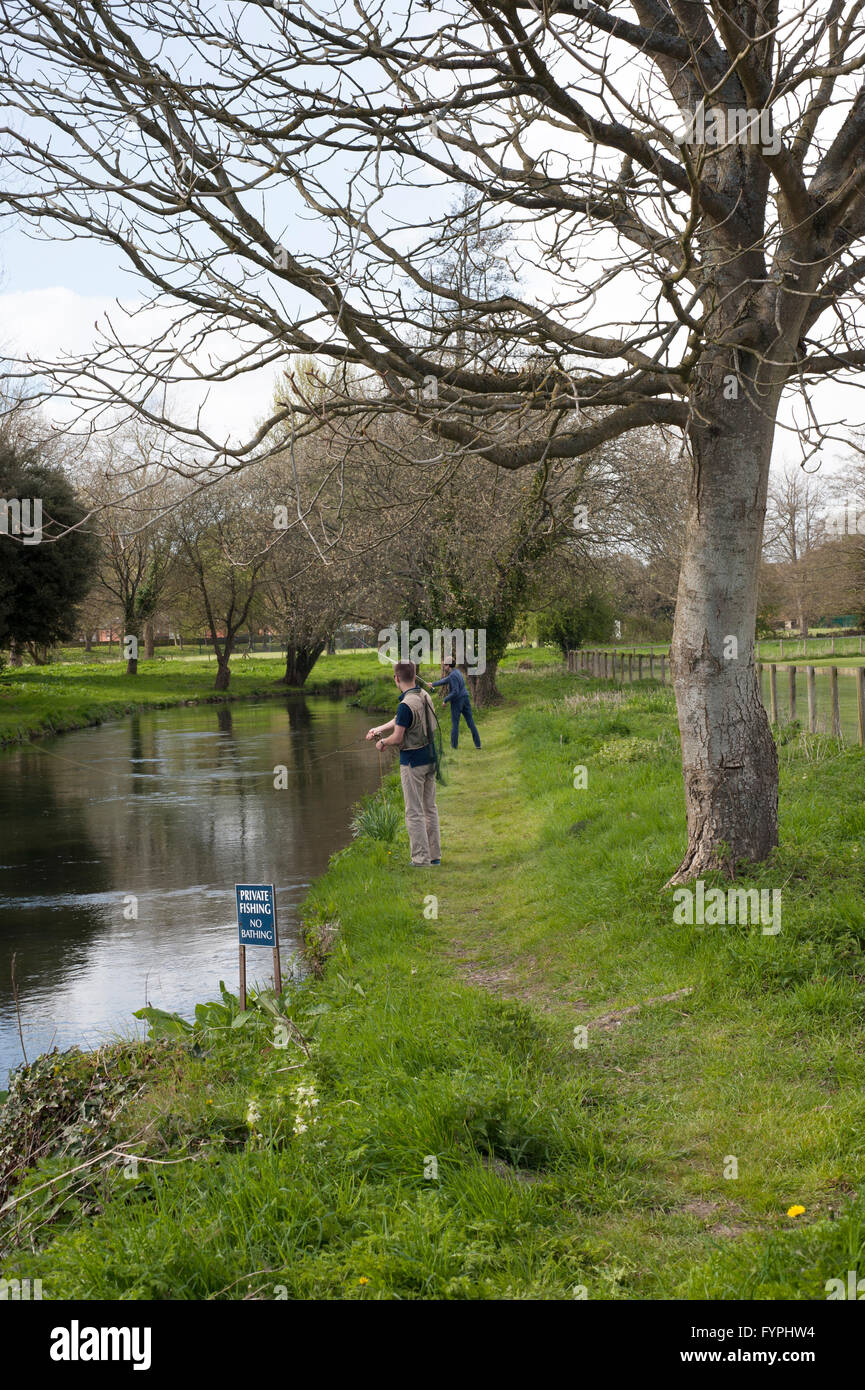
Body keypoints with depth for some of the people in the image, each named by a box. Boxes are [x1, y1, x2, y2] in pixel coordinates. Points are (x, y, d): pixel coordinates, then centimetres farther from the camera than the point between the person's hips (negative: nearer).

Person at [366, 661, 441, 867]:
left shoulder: (406, 705, -22)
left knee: (414, 811, 0)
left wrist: (382, 742, 0)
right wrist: (379, 728, 12)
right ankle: (435, 855, 20)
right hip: (430, 757, 8)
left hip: (412, 761, -8)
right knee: (430, 807, 15)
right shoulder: (425, 696, 5)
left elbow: (398, 738, -19)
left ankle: (420, 858, 2)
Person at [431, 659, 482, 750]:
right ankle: (477, 744, 6)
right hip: (465, 699, 8)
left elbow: (455, 692, -24)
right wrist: (434, 684, 35)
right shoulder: (457, 671, 9)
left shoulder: (453, 675, -19)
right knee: (470, 722, 7)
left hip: (456, 701, -8)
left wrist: (445, 700, -13)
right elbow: (446, 680, 25)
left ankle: (453, 745, 12)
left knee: (455, 724, 4)